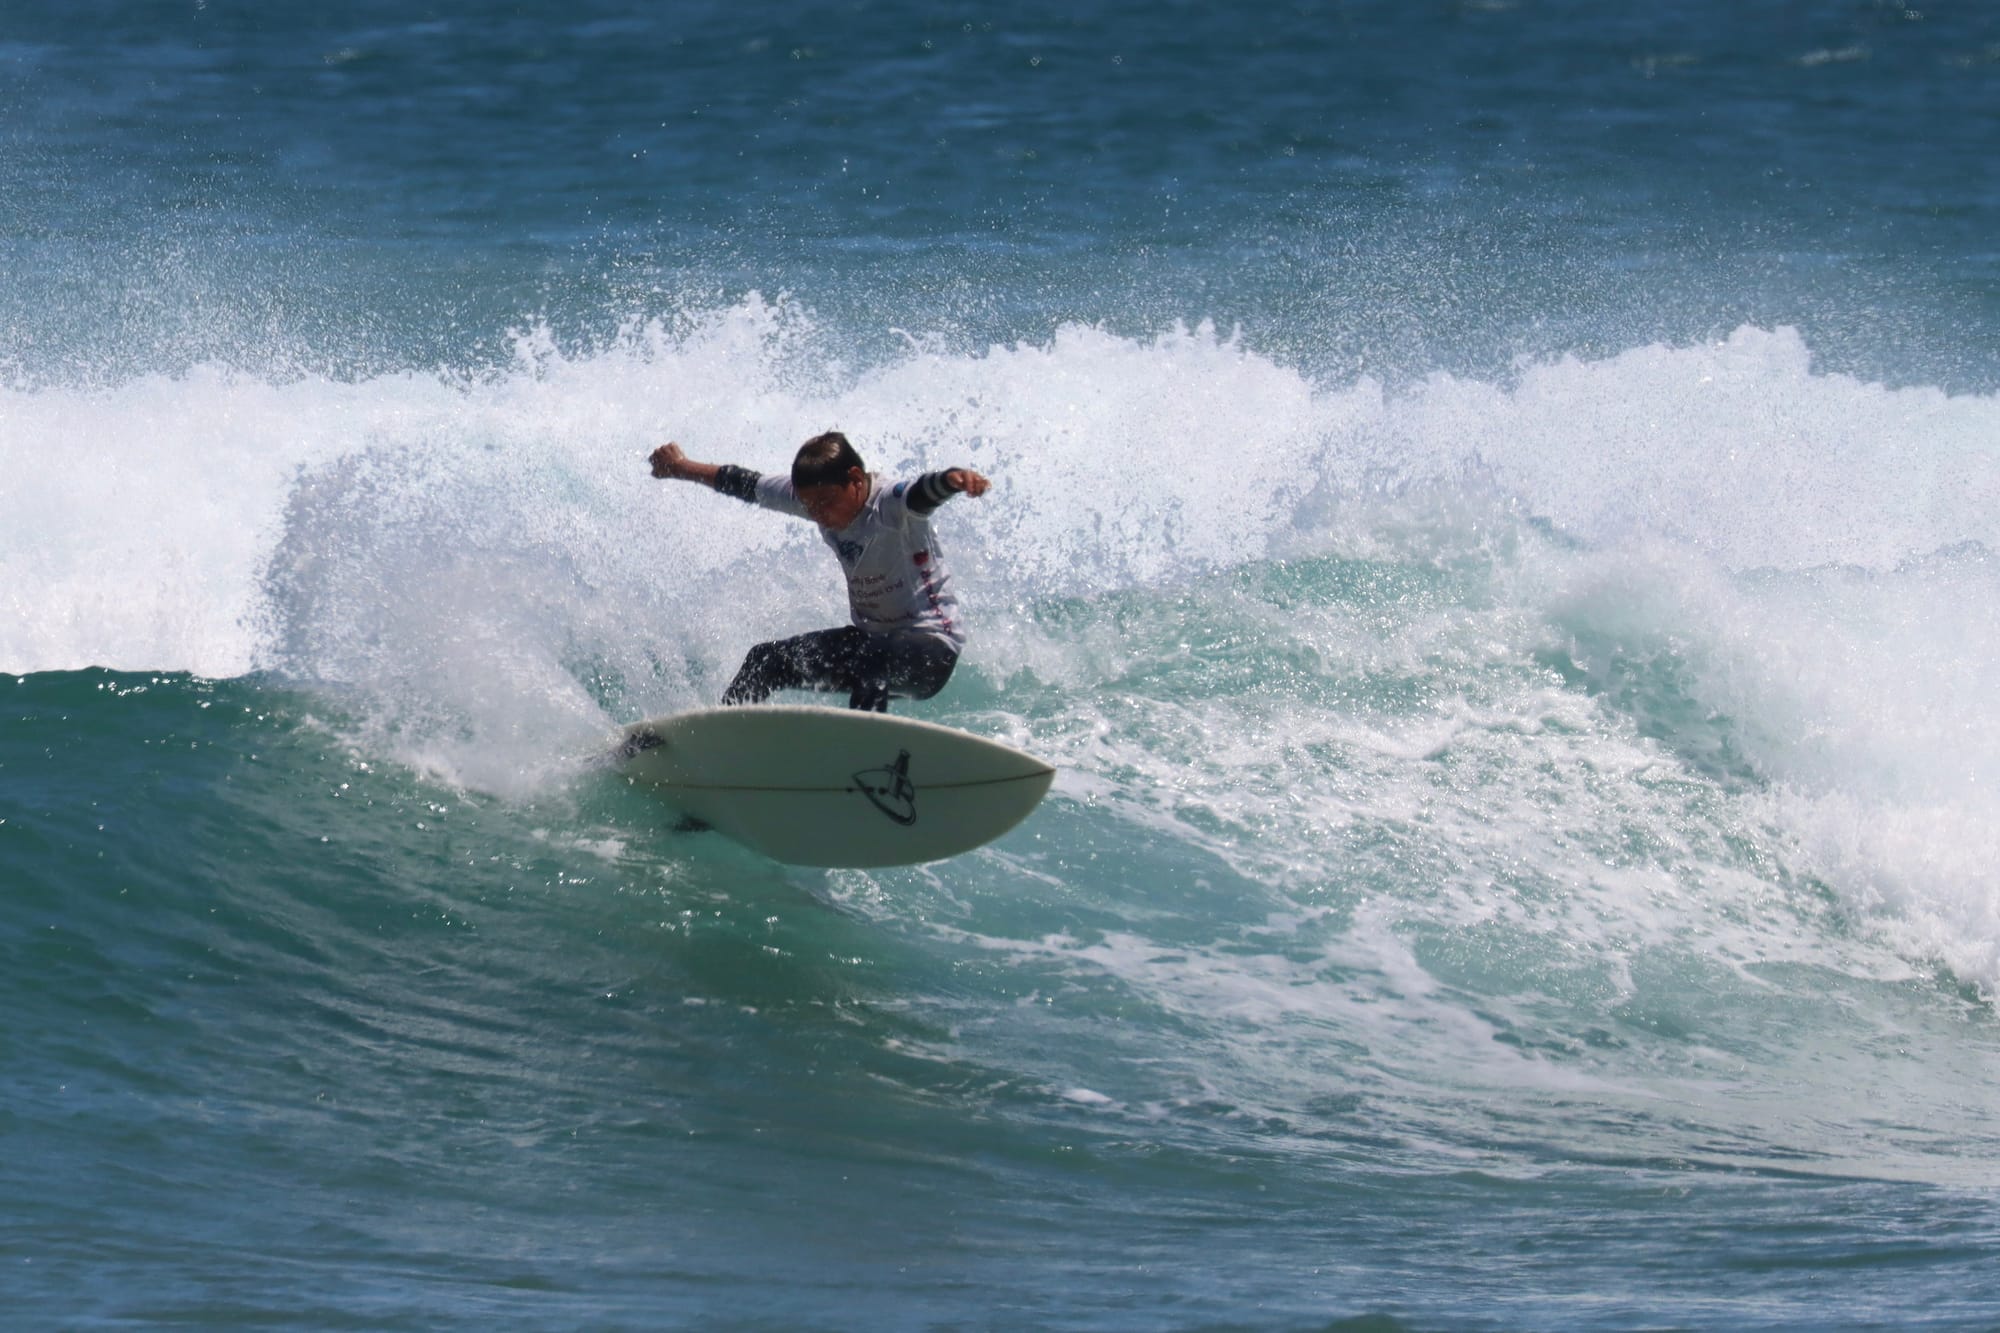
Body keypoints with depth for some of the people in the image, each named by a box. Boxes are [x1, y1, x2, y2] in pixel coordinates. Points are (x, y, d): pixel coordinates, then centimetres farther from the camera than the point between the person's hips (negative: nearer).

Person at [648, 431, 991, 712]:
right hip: (870, 638, 8)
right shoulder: (815, 496, -3)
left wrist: (957, 478, -70)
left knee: (868, 662, -38)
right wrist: (682, 469, 25)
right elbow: (747, 486, 12)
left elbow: (925, 492, -46)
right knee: (766, 661, 4)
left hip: (933, 648, -8)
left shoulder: (890, 504, -24)